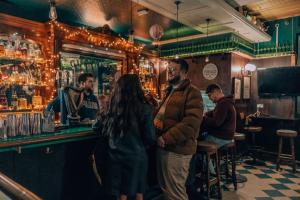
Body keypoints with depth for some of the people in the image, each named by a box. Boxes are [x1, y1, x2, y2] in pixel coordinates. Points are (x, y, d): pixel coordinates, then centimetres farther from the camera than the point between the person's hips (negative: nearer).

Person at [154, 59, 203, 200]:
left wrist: (166, 138, -22)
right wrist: (156, 120, 5)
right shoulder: (170, 91, 18)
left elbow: (191, 122, -23)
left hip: (177, 149, -9)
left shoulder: (192, 92, -13)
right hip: (164, 146, 9)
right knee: (165, 187, 21)